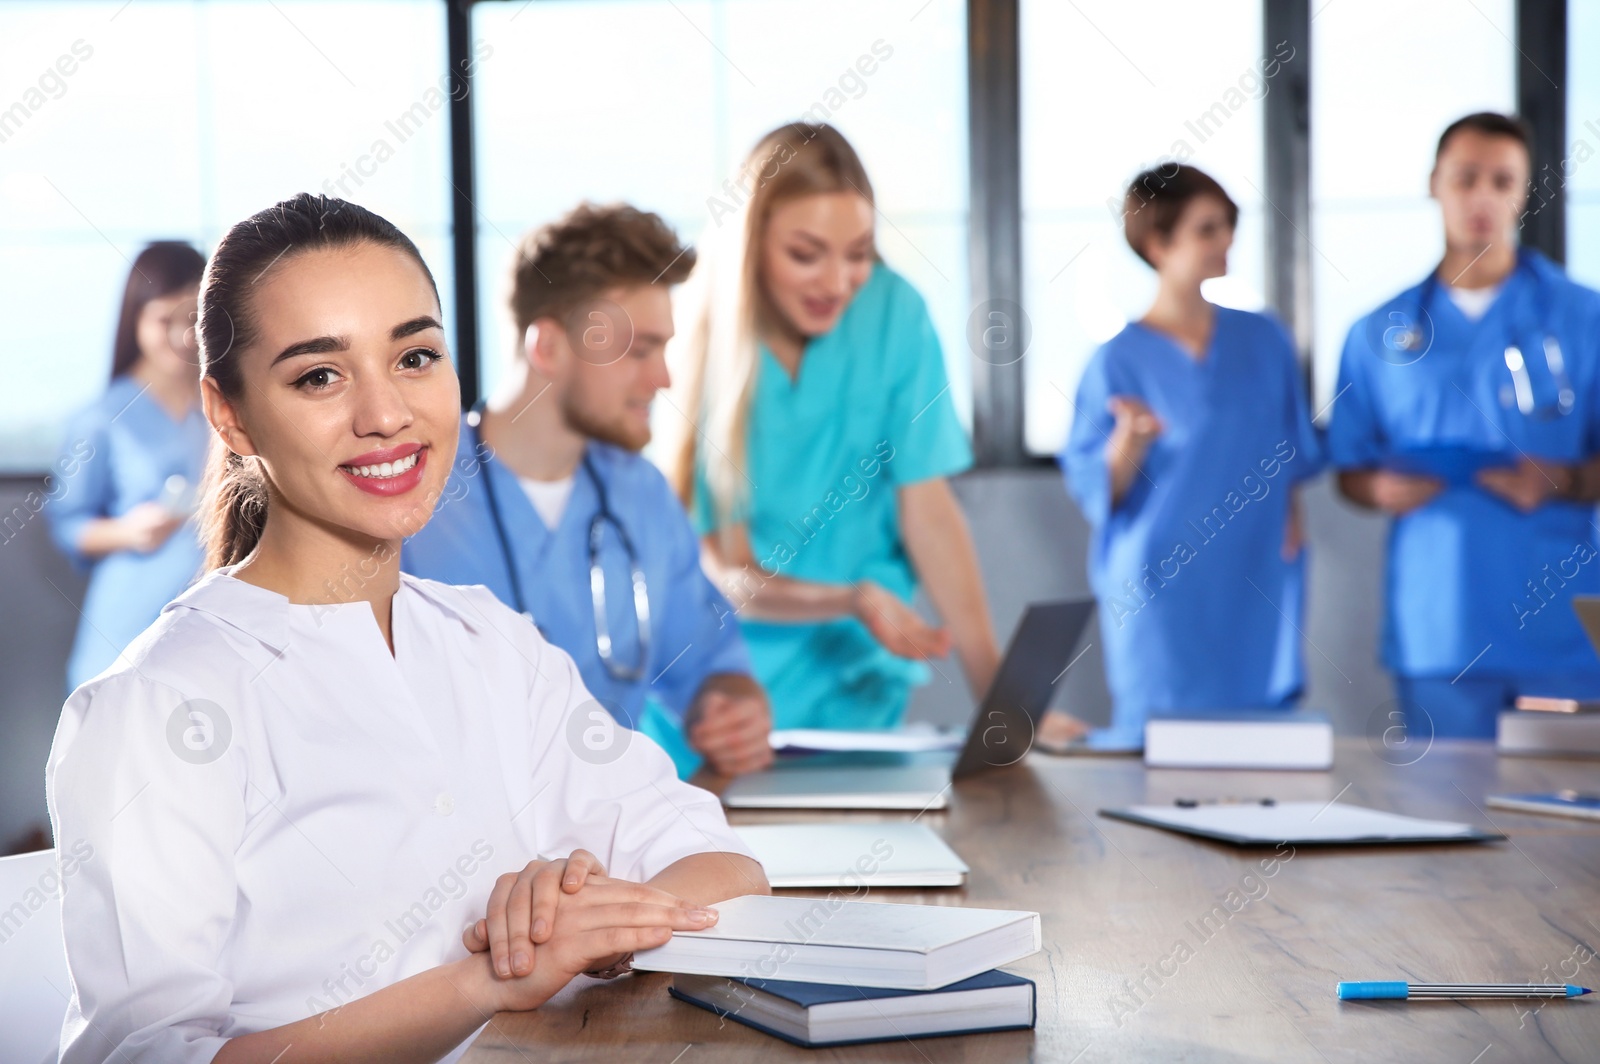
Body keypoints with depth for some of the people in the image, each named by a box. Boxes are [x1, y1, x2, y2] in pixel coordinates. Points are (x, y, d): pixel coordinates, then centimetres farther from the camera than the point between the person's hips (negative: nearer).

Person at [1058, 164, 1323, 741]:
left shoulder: (1264, 340, 8)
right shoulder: (1119, 361, -5)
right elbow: (1095, 492, -5)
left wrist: (1292, 516, 4)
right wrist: (1129, 442, -23)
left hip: (1259, 586, 4)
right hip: (1162, 599, -4)